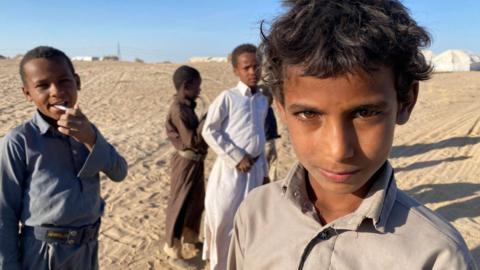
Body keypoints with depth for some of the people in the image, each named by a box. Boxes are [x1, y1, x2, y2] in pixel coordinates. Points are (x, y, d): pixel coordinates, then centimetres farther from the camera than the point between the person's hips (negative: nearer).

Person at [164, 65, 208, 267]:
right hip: (186, 163, -9)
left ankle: (190, 238, 40)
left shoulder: (186, 106, 7)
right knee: (180, 204, 5)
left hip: (195, 161, 9)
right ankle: (172, 247, 22)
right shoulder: (178, 109, -22)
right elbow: (192, 140, -25)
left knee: (196, 202, 21)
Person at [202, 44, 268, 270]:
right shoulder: (228, 97, -10)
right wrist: (236, 158, -15)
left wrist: (264, 170, 17)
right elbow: (209, 131, -12)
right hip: (230, 169, -5)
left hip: (255, 169, 6)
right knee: (223, 223, 6)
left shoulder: (263, 101, 9)